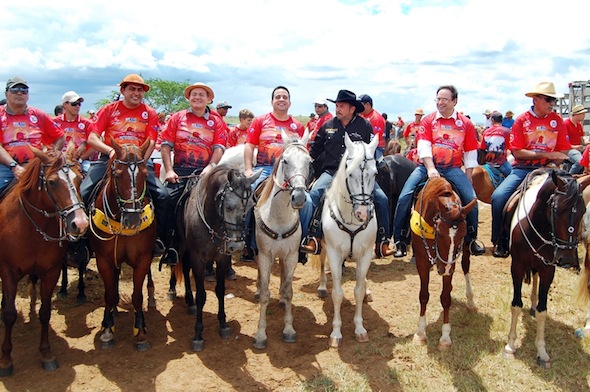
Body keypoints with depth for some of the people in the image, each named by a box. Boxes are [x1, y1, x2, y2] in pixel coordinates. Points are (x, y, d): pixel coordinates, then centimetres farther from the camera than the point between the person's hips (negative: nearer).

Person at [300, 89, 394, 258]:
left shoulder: (365, 125, 5)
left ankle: (382, 242, -3)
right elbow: (315, 150, 17)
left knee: (381, 198, -16)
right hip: (332, 171, 0)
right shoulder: (328, 126, 9)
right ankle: (313, 239, -21)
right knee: (314, 193, -26)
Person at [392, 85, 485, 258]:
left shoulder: (466, 124, 7)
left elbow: (470, 154, 9)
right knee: (404, 197, -17)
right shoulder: (428, 121, 3)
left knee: (471, 199, -17)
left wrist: (468, 179, 3)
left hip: (453, 169, 1)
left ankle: (471, 239, 8)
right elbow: (424, 146, -9)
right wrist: (431, 169, -23)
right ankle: (400, 241, -3)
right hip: (427, 166, 0)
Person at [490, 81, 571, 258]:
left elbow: (563, 152, 6)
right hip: (522, 169, -1)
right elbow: (517, 152, -8)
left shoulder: (557, 120, 7)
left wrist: (552, 165, -13)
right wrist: (545, 154, -14)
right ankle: (501, 242, -5)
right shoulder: (522, 120, 0)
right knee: (498, 196, -23)